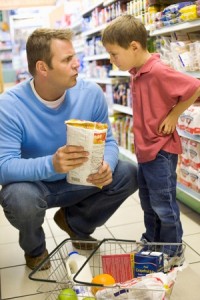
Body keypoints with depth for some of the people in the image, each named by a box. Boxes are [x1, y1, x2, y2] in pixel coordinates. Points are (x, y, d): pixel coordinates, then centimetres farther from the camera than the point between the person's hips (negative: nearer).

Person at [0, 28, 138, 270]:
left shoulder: (91, 93, -13)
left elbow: (108, 141, -7)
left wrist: (106, 166, -31)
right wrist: (51, 164, -48)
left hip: (79, 181, 4)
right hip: (34, 184, -3)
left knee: (128, 175, -13)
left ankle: (75, 223, 13)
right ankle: (34, 248, 4)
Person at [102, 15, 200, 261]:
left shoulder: (159, 72, -23)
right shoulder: (136, 73, 5)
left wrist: (173, 115, -17)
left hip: (161, 151, -9)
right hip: (144, 149, 9)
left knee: (163, 205, 5)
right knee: (148, 203, 21)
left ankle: (173, 252, 24)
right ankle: (151, 242, 40)